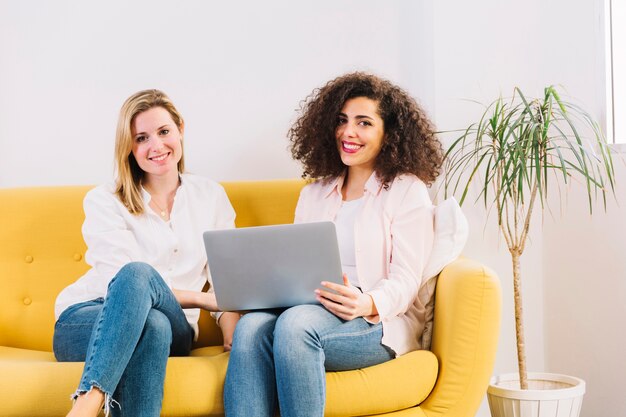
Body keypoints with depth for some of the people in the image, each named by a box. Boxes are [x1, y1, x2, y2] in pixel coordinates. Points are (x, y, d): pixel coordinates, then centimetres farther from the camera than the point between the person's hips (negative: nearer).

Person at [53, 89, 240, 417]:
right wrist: (203, 299, -15)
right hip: (83, 324, -2)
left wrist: (231, 318, -14)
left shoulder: (211, 197, 12)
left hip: (172, 329, 2)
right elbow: (128, 278, -10)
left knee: (154, 325, -38)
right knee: (138, 273, -39)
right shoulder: (104, 201, 1)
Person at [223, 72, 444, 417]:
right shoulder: (313, 194, 24)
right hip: (310, 312, 4)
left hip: (381, 321, -4)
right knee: (251, 326, -30)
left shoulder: (407, 191, 6)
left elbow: (406, 281, -4)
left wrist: (367, 304, -26)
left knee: (296, 323, -36)